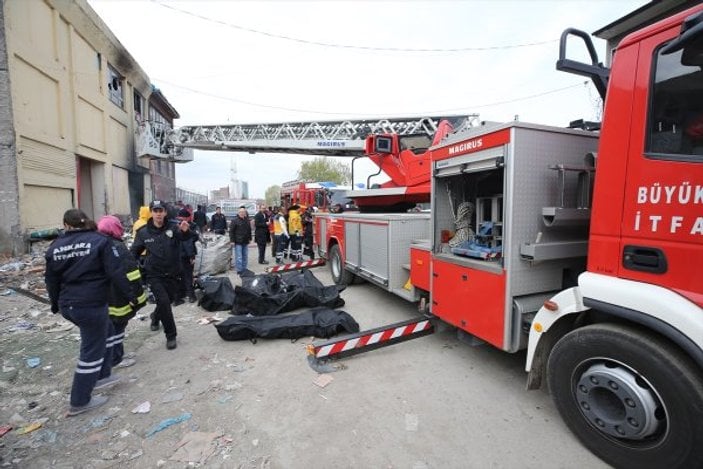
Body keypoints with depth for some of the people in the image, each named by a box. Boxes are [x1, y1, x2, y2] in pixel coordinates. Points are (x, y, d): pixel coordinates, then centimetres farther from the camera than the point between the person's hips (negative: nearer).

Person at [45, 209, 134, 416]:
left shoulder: (55, 247, 6)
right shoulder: (99, 241, -11)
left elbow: (51, 280, 13)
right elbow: (116, 272, -16)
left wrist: (55, 304, 27)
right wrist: (129, 294, -5)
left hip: (68, 306, 7)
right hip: (92, 304, -7)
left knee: (106, 332, 25)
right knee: (92, 349, 6)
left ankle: (101, 376, 32)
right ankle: (80, 401, 17)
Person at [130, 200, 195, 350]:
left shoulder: (173, 227, -12)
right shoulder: (143, 232, -6)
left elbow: (185, 236, -34)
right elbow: (134, 252, 5)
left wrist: (186, 230, -56)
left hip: (172, 273, 1)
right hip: (154, 274, -1)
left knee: (168, 300, 19)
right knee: (163, 301, -14)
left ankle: (156, 316, 54)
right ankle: (171, 336, 2)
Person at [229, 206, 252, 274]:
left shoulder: (247, 220, 11)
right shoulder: (235, 220, -7)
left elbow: (249, 230, 20)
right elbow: (231, 231, -8)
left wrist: (249, 238, 16)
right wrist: (232, 240, -12)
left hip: (245, 241, 6)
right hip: (238, 242, -6)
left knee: (245, 256, 12)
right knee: (239, 257, -5)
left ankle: (244, 269, 22)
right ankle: (239, 270, 2)